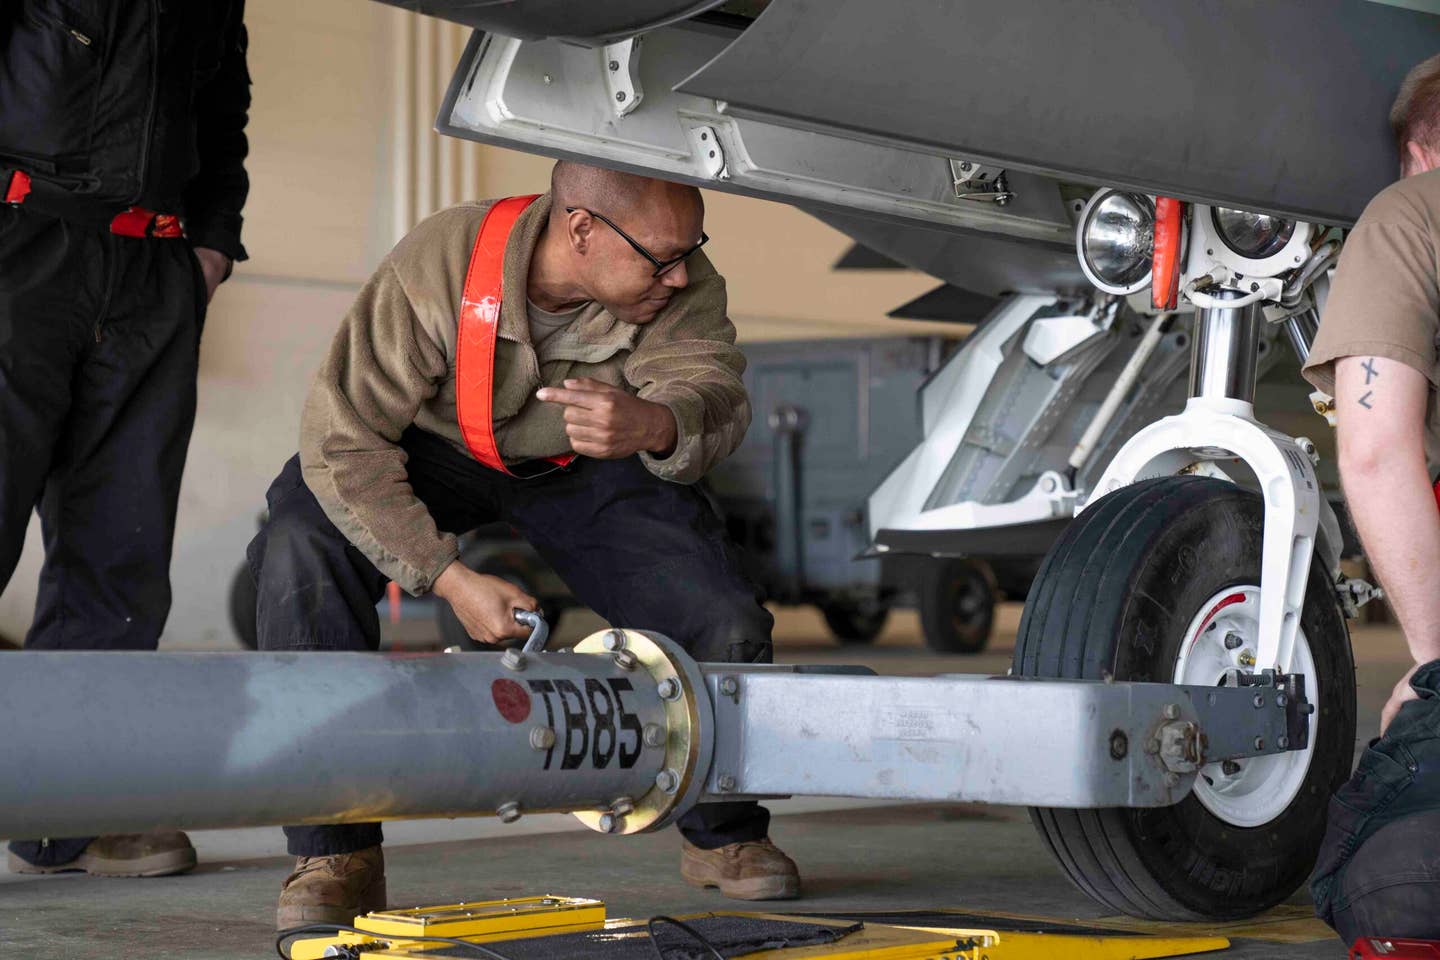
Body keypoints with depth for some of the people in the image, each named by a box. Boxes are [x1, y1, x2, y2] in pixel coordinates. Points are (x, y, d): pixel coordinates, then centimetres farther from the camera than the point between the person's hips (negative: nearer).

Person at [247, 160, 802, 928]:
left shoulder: (684, 289, -25)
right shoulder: (436, 268, -35)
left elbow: (716, 394, -40)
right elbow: (343, 441, -31)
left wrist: (652, 425, -64)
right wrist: (449, 578, -35)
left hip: (582, 464, 2)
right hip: (431, 450, -2)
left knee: (727, 627, -17)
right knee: (300, 555, -32)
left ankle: (723, 833, 15)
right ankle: (334, 855, -19)